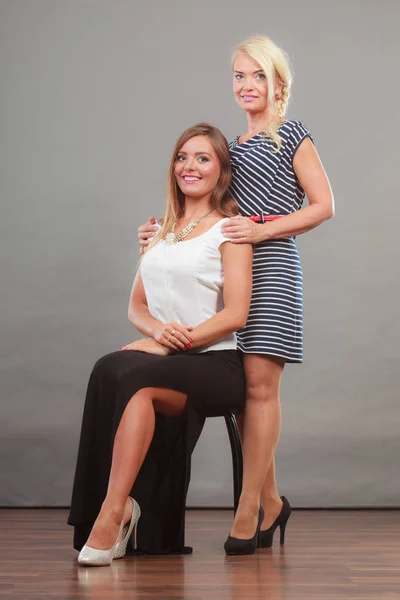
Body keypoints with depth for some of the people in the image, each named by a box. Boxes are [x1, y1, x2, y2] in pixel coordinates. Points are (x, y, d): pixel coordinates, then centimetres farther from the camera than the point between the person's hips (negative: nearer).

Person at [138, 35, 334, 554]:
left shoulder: (292, 136, 4)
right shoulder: (235, 146, 23)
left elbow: (323, 206, -3)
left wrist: (261, 231, -13)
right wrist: (168, 231, 15)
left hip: (273, 266, -6)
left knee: (259, 383, -10)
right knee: (247, 387, 1)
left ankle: (247, 512, -8)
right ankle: (271, 503, 11)